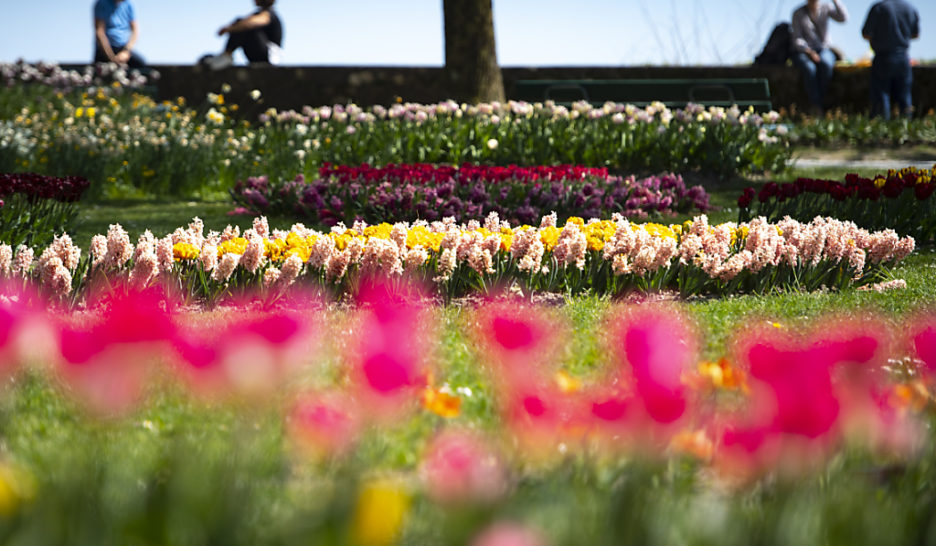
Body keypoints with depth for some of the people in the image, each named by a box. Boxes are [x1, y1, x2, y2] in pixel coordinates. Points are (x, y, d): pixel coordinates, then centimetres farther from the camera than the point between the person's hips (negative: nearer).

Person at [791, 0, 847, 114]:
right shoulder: (798, 13, 0)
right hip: (803, 51, -2)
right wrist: (809, 52, -22)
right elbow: (797, 39, -6)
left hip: (823, 50, 2)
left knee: (826, 64, -36)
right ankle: (817, 108, -39)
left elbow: (843, 17, -12)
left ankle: (821, 101, -29)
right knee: (809, 68, -36)